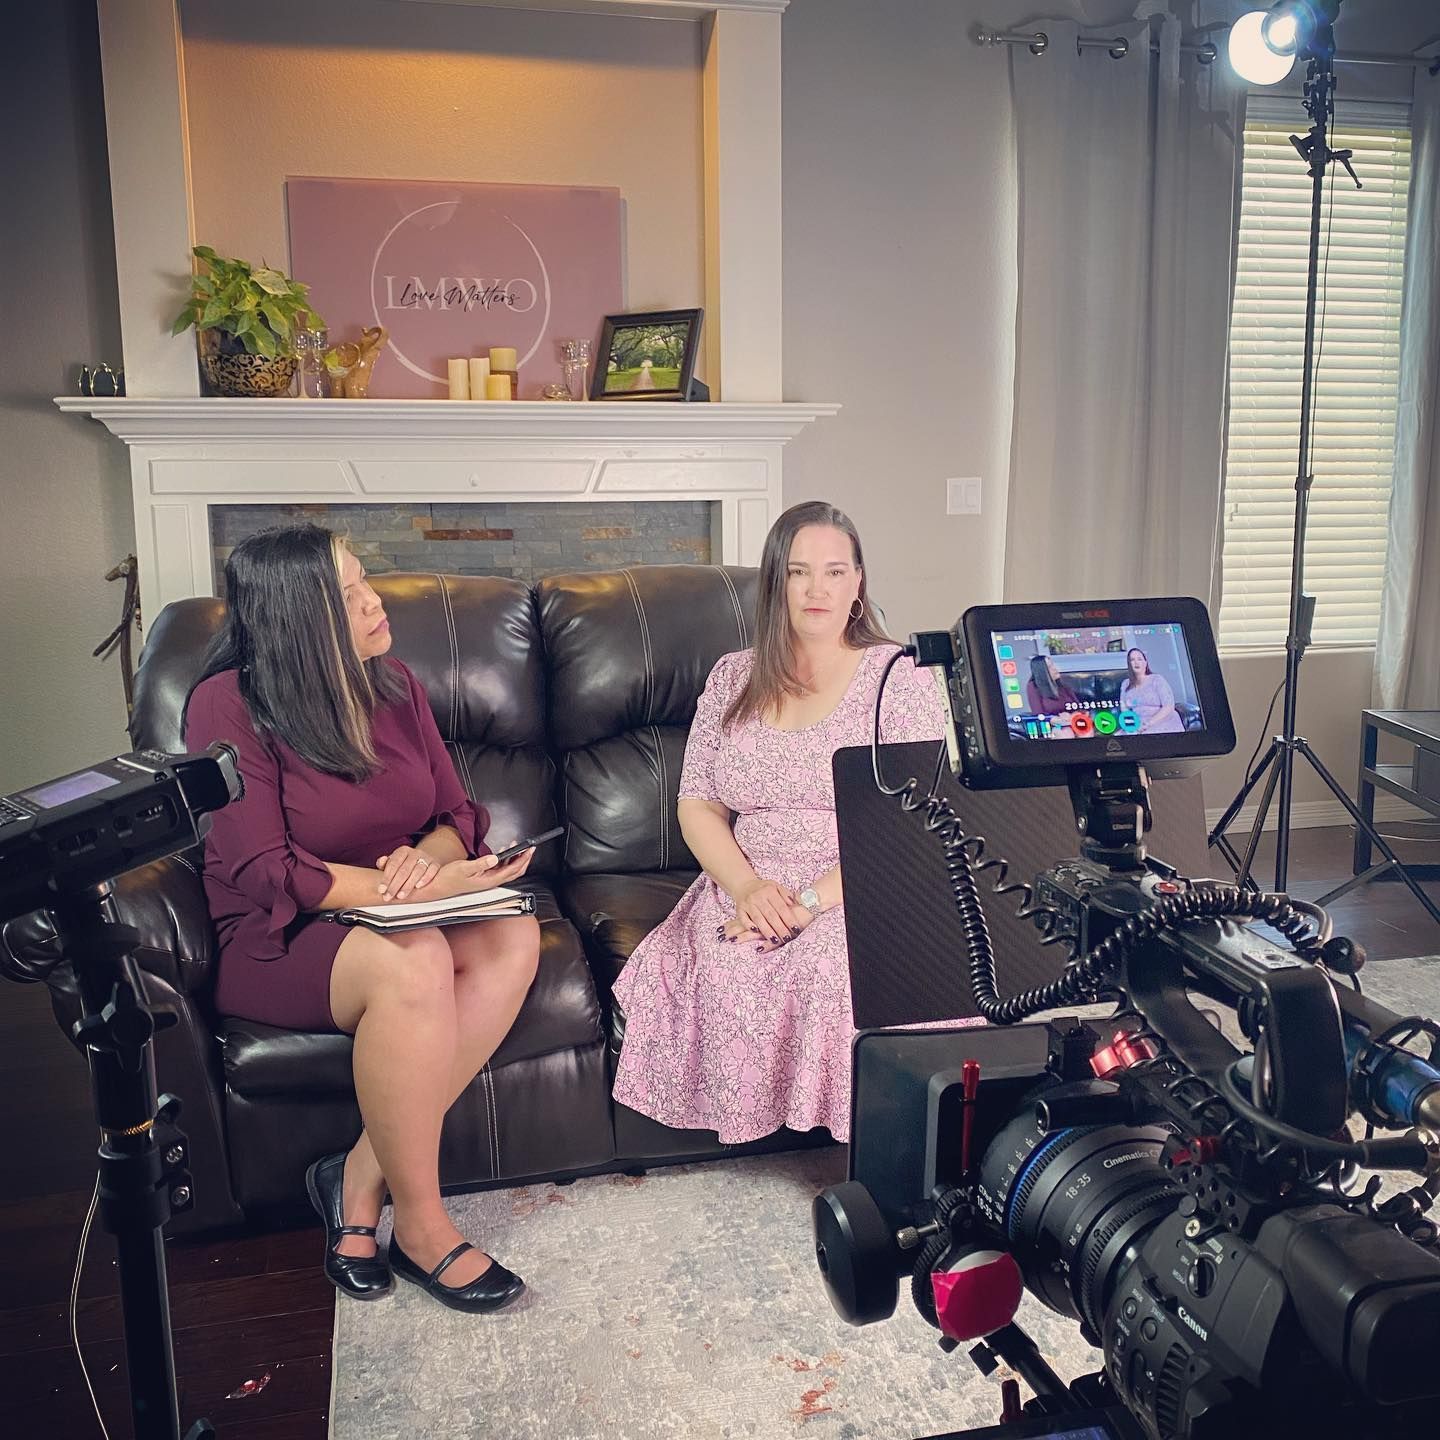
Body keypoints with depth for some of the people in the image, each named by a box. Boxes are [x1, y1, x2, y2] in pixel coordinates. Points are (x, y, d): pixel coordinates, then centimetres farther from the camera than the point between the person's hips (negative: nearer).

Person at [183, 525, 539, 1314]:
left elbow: (458, 812, 5)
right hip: (274, 939, -5)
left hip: (393, 916, 6)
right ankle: (421, 1225, -18)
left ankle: (362, 1175, -18)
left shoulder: (393, 686, 3)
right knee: (413, 962, -36)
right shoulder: (228, 706, -14)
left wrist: (427, 857, -19)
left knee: (514, 936, -25)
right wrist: (410, 890, -26)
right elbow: (262, 873, -19)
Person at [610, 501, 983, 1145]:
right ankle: (748, 1113, -5)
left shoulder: (900, 680, 1)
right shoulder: (734, 678, 13)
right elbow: (697, 806, 9)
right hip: (749, 893, 3)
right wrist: (747, 886, -11)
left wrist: (810, 902, -18)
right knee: (713, 968, -29)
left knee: (836, 970, -35)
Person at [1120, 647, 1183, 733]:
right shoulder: (1125, 685, 11)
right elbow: (1124, 710, 14)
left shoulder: (1157, 680, -1)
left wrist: (1149, 723, -18)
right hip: (1141, 729, 4)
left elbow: (1169, 706, -8)